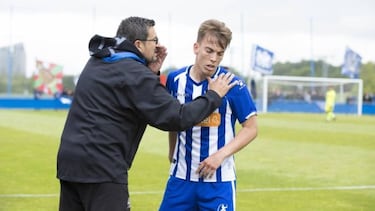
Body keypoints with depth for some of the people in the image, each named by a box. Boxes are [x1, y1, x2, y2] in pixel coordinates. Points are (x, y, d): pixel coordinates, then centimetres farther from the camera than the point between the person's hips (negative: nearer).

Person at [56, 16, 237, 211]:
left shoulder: (97, 62, 14)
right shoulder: (135, 74, -11)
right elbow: (177, 117, -12)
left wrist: (150, 73, 13)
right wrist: (213, 96, 1)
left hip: (70, 159, 9)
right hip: (101, 167, -9)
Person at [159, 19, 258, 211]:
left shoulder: (233, 85, -10)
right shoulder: (175, 80, 1)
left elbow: (251, 128, -5)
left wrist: (220, 155, -15)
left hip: (219, 180, -3)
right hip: (181, 176, 3)